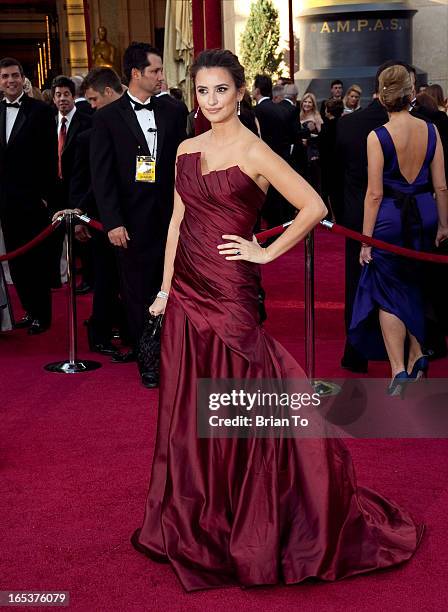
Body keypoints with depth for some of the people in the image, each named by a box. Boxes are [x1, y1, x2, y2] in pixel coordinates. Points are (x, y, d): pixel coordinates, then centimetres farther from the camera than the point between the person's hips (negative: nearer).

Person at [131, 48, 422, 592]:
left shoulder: (254, 151, -9)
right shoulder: (187, 150, 10)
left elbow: (314, 206, -13)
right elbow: (178, 222, 13)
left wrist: (266, 252, -9)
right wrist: (165, 287, 9)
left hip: (229, 292, -6)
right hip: (186, 291, 7)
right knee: (188, 405, 12)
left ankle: (246, 525, 19)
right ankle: (196, 520, 30)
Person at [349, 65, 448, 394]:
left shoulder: (378, 136, -13)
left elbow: (375, 193, -12)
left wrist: (366, 238, -6)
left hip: (389, 218, -4)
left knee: (388, 294, 5)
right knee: (413, 285, 22)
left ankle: (399, 370, -1)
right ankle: (417, 355, 26)